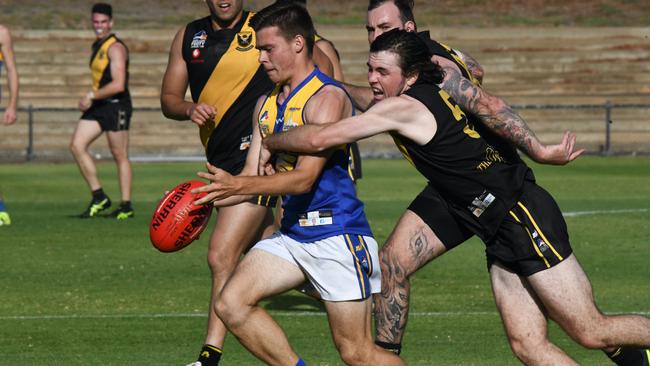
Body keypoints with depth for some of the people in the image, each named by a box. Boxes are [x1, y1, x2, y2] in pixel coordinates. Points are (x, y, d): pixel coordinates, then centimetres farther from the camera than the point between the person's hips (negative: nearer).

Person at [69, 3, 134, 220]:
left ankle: (126, 207, 8)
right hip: (98, 106, 9)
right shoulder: (97, 46, 15)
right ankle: (99, 197, 3)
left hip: (116, 106, -9)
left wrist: (91, 97, -15)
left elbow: (118, 85, -21)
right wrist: (91, 99, 14)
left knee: (120, 157, -1)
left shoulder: (115, 48, -13)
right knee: (77, 145, -3)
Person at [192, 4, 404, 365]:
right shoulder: (267, 104, 13)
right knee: (231, 304, -8)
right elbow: (255, 175, 14)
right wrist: (208, 197, -4)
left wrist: (236, 185, -31)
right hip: (292, 235, 8)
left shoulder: (327, 97, -13)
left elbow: (305, 177, -22)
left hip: (338, 235, -8)